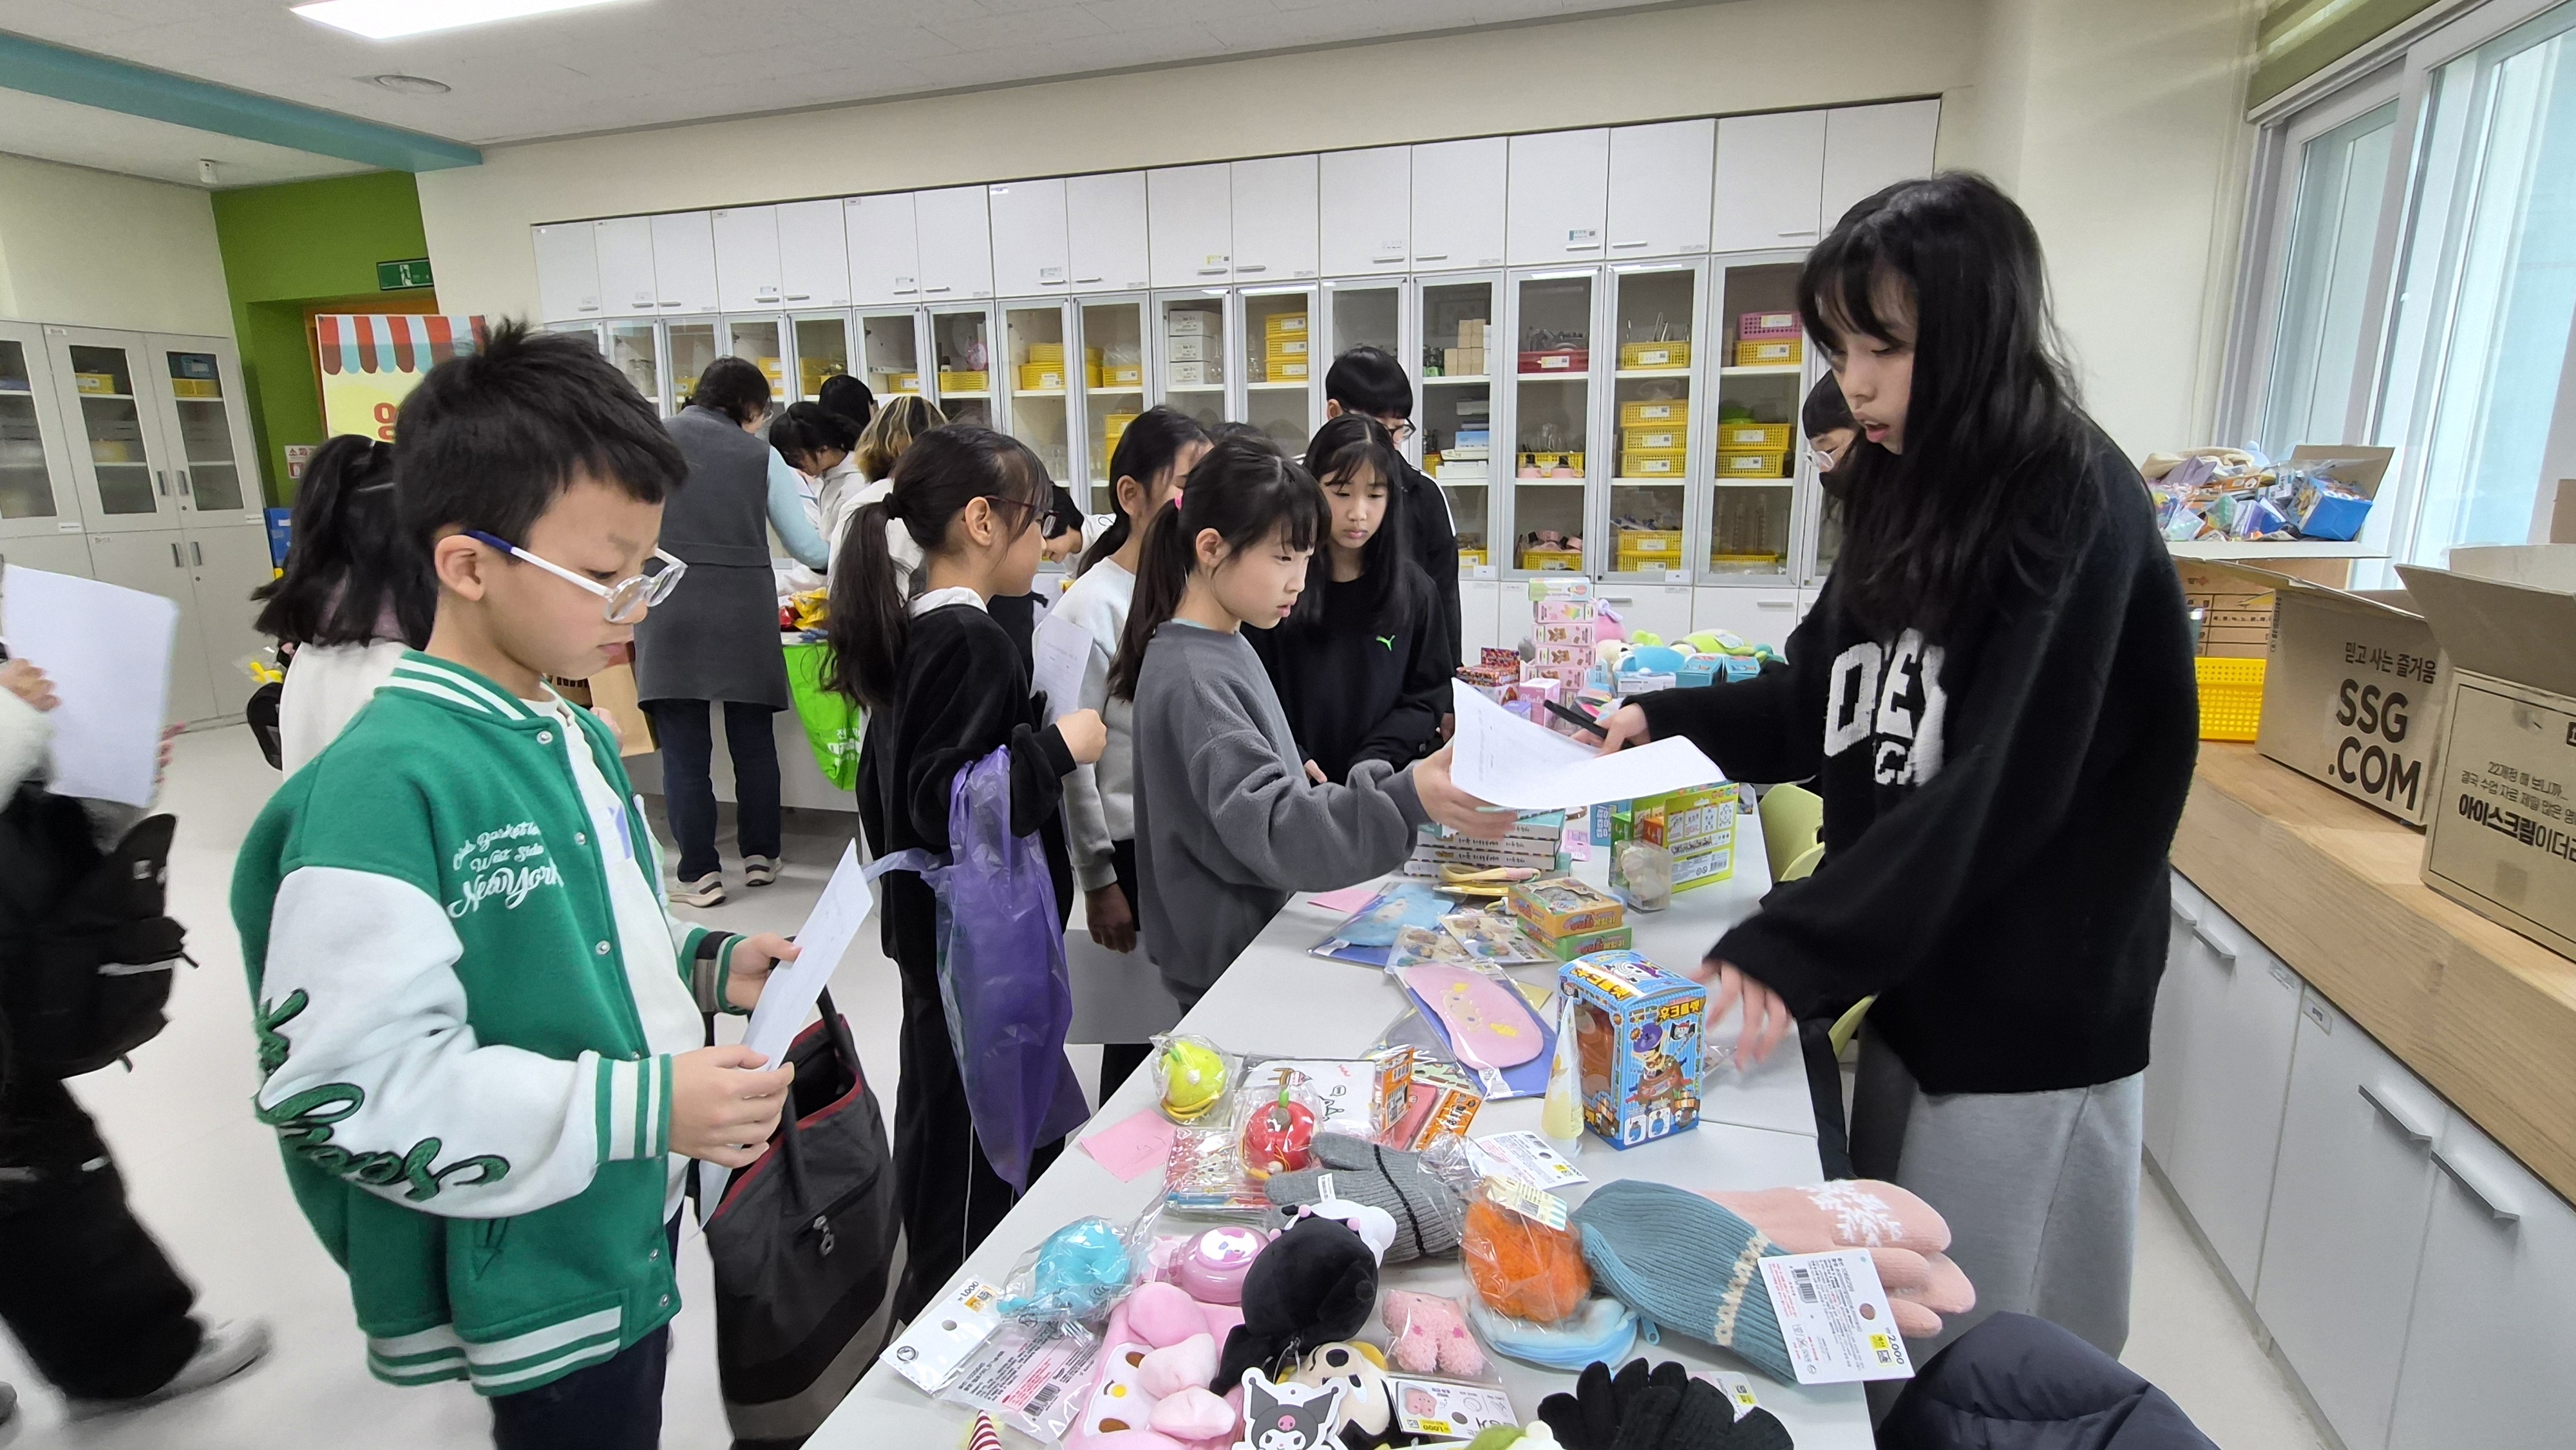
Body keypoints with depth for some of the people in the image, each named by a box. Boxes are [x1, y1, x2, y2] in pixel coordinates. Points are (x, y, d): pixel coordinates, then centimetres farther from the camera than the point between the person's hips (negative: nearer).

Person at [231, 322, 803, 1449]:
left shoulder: (577, 739, 3)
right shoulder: (387, 783, -25)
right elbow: (353, 1085, -26)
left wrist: (703, 968, -1)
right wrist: (640, 1105, -28)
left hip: (634, 1225, 8)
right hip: (539, 1280, -8)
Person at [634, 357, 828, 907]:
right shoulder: (760, 455, 6)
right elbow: (805, 546, 9)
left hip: (670, 609, 0)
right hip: (744, 608, 0)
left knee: (684, 747, 4)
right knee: (753, 737, 13)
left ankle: (700, 873, 7)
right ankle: (760, 856, 22)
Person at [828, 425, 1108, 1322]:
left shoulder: (913, 631, 8)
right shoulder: (971, 642, -22)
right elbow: (949, 802, -30)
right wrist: (1059, 744, -22)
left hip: (939, 936, 11)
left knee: (941, 1130, 24)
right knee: (983, 1168, 4)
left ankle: (930, 1298, 42)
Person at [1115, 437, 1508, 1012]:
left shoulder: (1225, 648, 5)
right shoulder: (1193, 679, -25)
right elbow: (1268, 828, -34)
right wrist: (1406, 799, -46)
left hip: (1260, 929, 9)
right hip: (1226, 959, -9)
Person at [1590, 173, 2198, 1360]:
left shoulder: (2075, 507, -18)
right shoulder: (1910, 495, 6)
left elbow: (1992, 792, -26)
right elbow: (1822, 703, 12)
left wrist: (1790, 951, -30)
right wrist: (1667, 721, 1)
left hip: (2030, 1010, -7)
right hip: (1917, 972, 7)